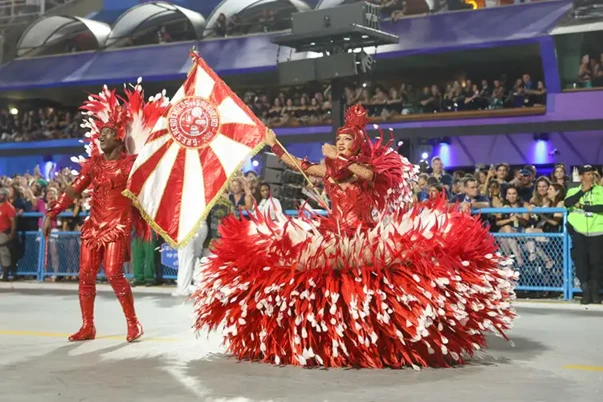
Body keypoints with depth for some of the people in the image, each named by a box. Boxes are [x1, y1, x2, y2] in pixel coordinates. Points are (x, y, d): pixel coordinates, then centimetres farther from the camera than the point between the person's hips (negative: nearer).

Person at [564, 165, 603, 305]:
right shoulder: (574, 190, 12)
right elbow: (567, 203, -8)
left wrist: (582, 206, -11)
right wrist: (583, 190, -7)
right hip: (579, 232, 1)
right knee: (580, 261, -2)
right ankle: (586, 292, 6)